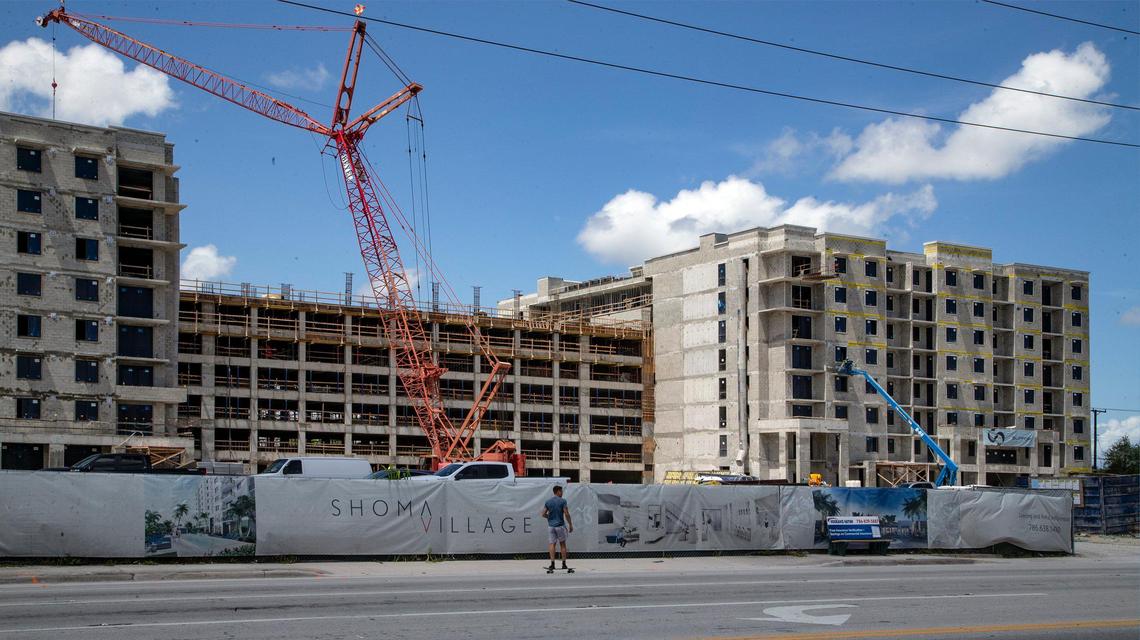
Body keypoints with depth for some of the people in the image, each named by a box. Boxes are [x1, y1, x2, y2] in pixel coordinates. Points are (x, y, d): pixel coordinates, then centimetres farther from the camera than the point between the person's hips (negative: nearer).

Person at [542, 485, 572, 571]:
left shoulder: (548, 502, 6)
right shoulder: (562, 501, -6)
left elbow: (543, 514, 5)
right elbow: (566, 514, -10)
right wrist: (570, 524, -2)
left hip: (551, 525, 3)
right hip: (560, 525, -3)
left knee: (552, 544, 3)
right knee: (563, 544, 9)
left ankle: (552, 563, -9)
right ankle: (563, 564, 11)